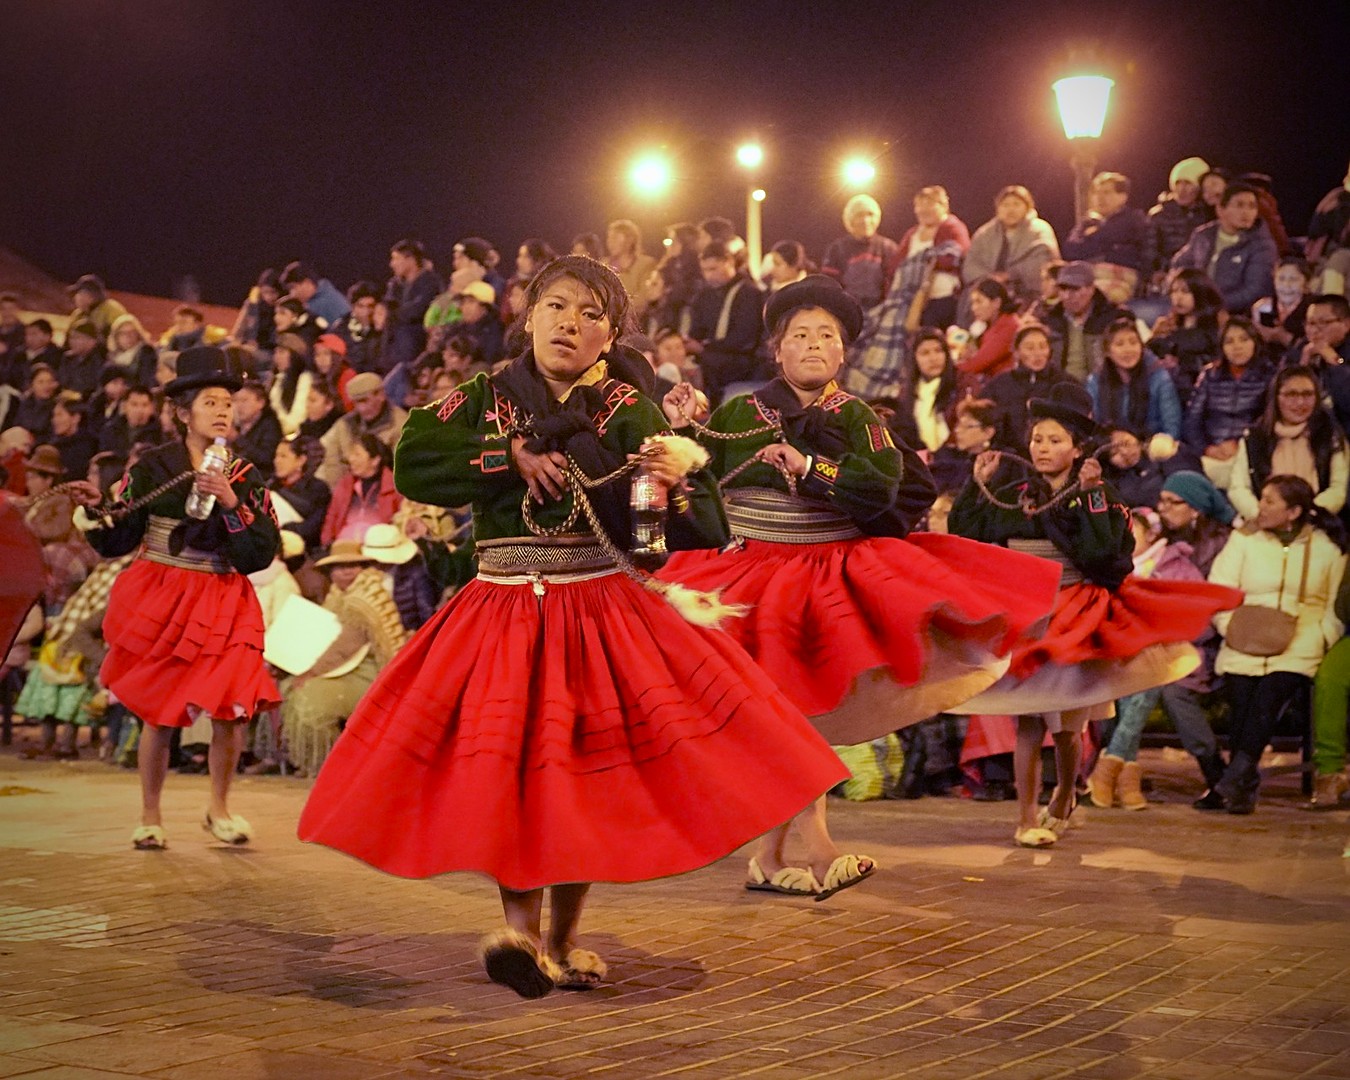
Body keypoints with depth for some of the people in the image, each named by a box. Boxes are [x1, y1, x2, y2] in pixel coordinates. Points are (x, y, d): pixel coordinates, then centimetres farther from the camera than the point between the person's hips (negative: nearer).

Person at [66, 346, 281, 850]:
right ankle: (150, 818, 19)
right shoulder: (152, 468, 1)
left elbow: (262, 553, -6)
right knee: (160, 714, 1)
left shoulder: (244, 476, 4)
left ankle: (219, 808, 12)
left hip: (223, 605, 1)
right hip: (160, 601, -1)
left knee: (233, 709, -10)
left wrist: (231, 503, -16)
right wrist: (97, 507, -15)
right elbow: (116, 543, 2)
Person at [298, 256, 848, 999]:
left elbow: (699, 530, -5)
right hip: (501, 612, 0)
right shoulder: (486, 400, 5)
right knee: (507, 772, -11)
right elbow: (412, 463, -10)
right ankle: (520, 927, -5)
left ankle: (562, 937, 18)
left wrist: (675, 487, -28)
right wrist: (512, 455, -13)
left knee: (585, 777, 3)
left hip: (600, 611, 0)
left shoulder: (628, 412, 2)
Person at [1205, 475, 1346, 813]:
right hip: (1245, 648, 2)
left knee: (1268, 695, -25)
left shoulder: (1325, 549, 11)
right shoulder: (1244, 539, 12)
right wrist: (1232, 627, -9)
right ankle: (1245, 786, -7)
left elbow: (1336, 607, 8)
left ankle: (1231, 781, -24)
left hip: (1298, 650, -2)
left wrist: (1319, 638, -8)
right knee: (1241, 698, -17)